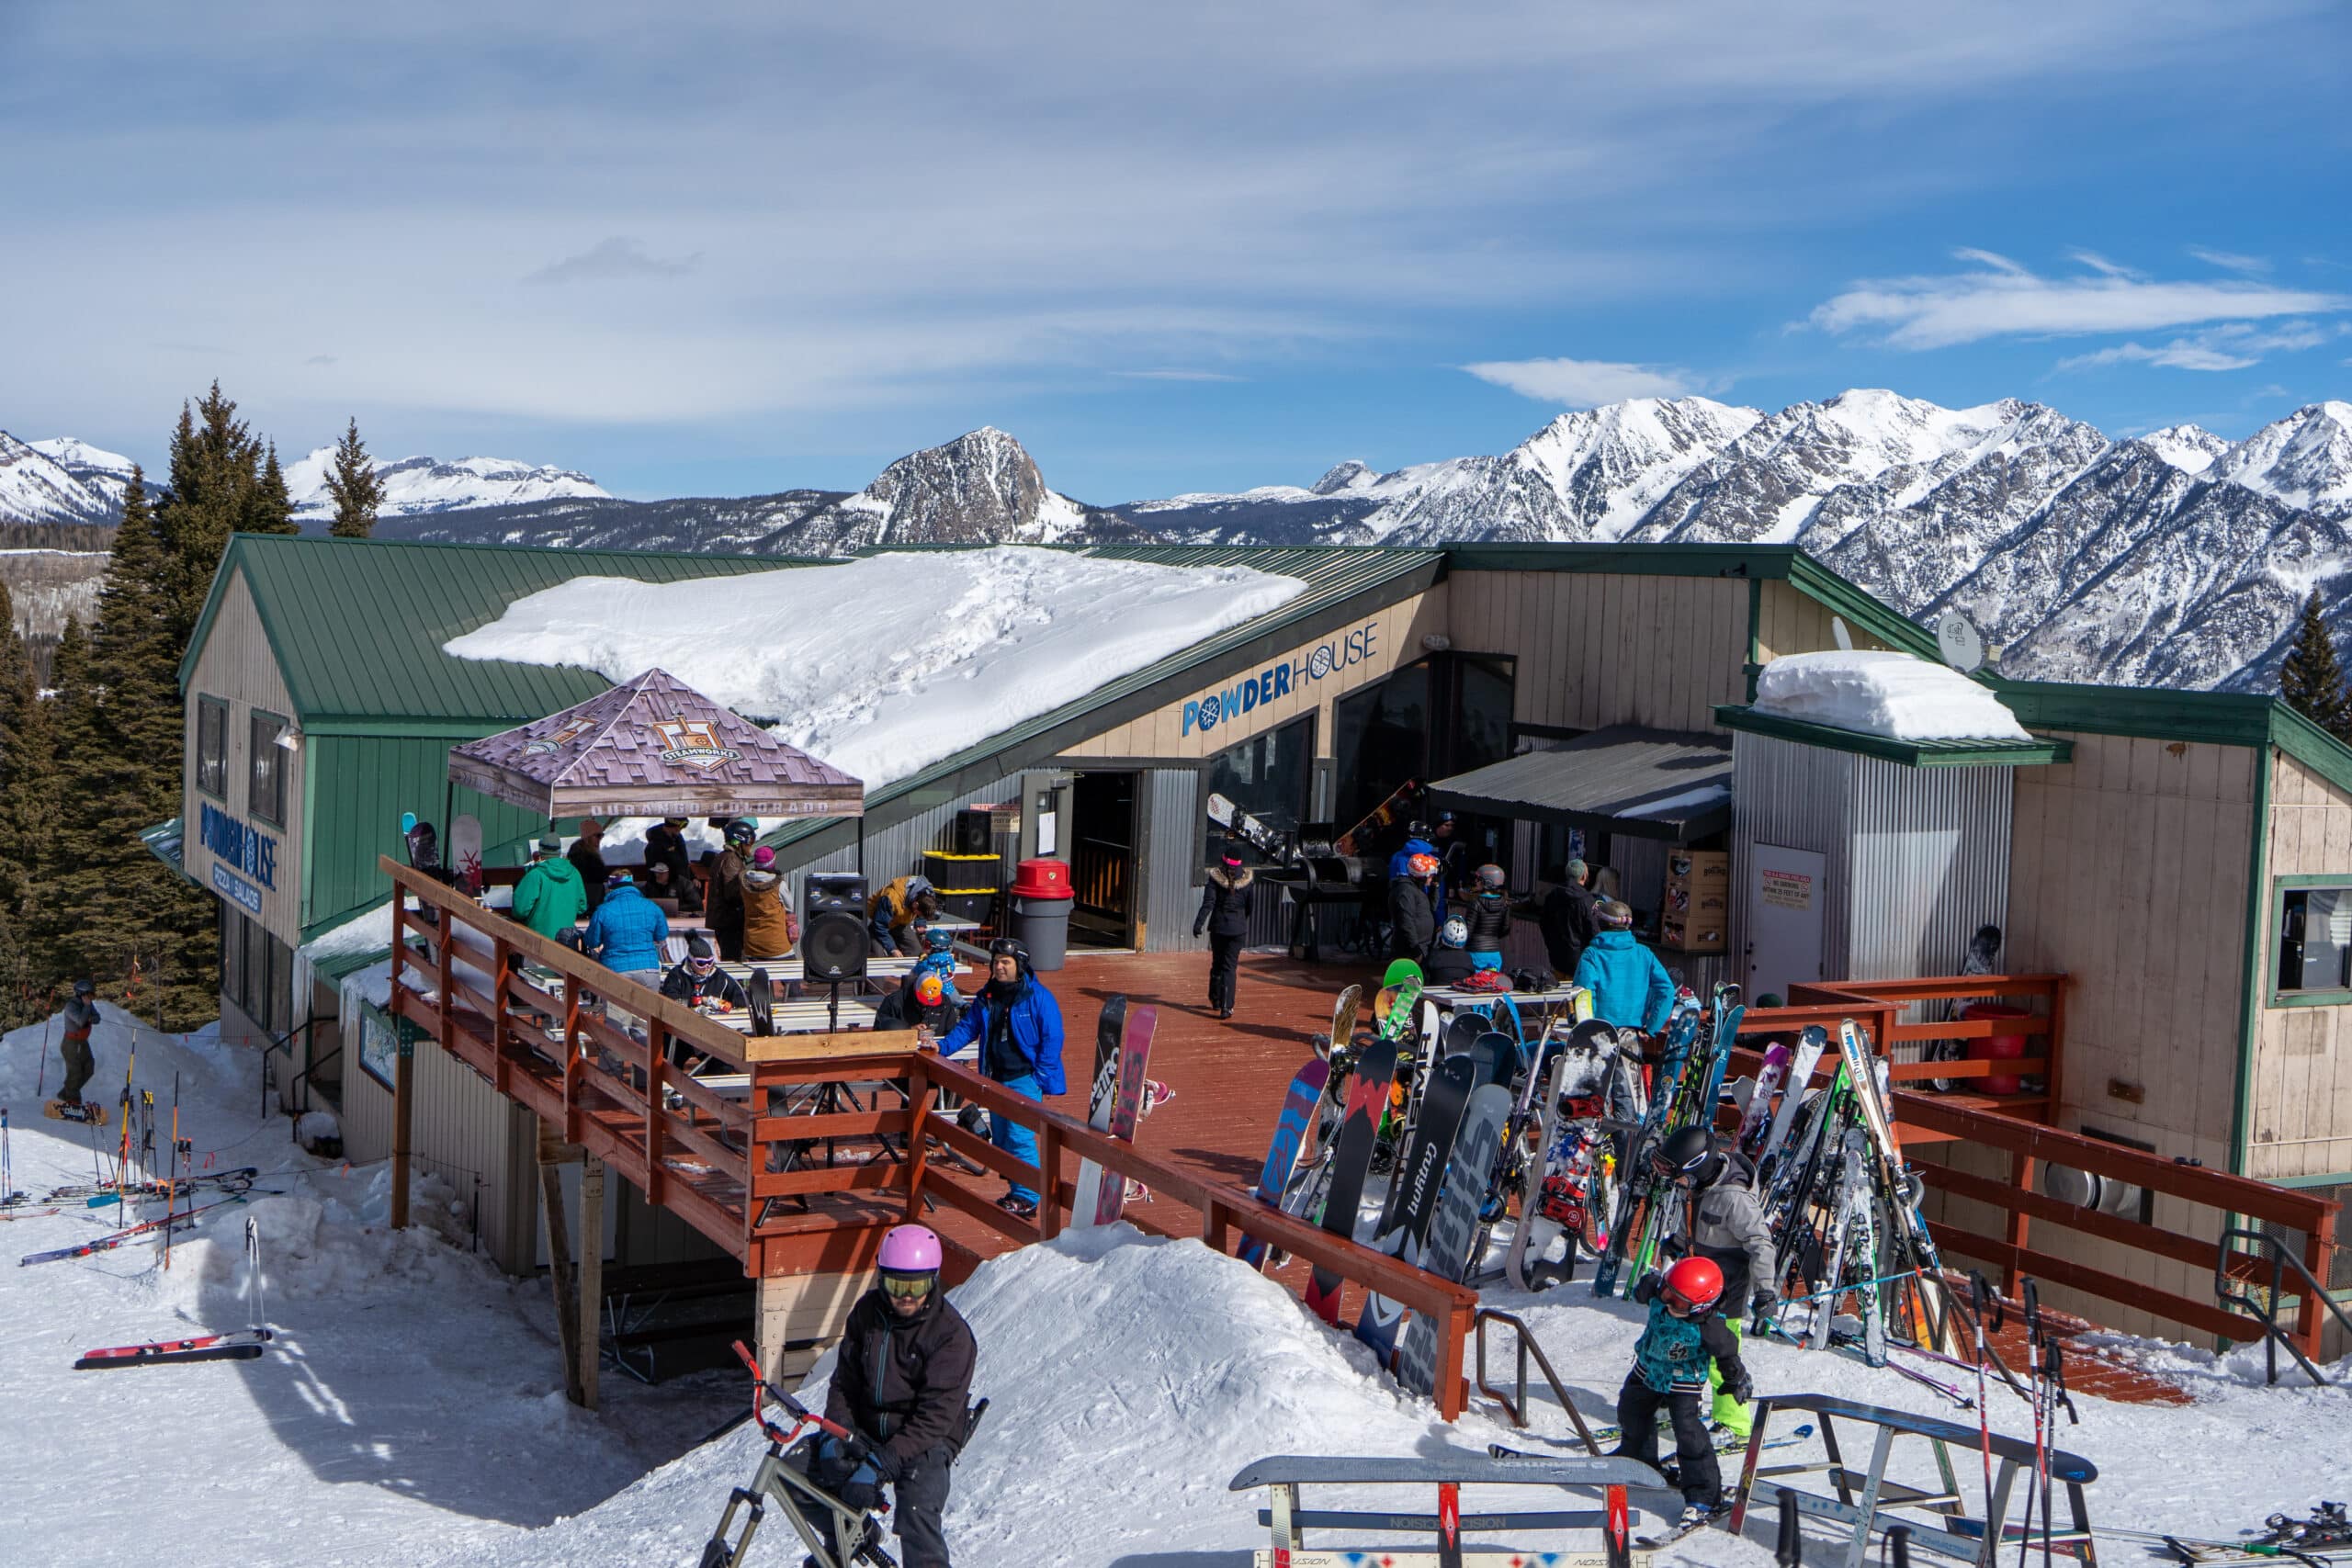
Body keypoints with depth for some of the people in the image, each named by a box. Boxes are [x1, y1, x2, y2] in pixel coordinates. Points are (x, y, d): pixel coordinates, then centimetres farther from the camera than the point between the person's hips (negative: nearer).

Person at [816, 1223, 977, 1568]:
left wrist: (880, 1464, -31)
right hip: (868, 1430, 5)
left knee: (917, 1514, -30)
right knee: (807, 1470, -14)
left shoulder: (952, 1335, -17)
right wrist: (836, 1434, -14)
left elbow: (935, 1416, -22)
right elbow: (844, 1380, 5)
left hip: (926, 1440, -5)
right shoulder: (867, 1311, -1)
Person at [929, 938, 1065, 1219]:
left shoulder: (1038, 997, -9)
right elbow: (967, 1028, 13)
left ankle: (1027, 1198, -7)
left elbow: (1052, 1039, -8)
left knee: (1020, 1137, -13)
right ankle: (1018, 1191, 21)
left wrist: (1040, 1078, -13)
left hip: (1025, 1080, -7)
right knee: (1000, 1140, 10)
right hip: (996, 1080, 7)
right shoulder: (986, 997, 9)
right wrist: (942, 1046, -5)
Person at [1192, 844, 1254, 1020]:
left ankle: (1215, 1000, 29)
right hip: (1238, 928, 0)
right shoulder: (1247, 878, -3)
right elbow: (1251, 905, 5)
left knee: (1217, 963, 17)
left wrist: (1198, 924, -16)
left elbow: (1208, 903, -14)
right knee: (1231, 966, 0)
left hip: (1218, 926, 0)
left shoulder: (1215, 877, -7)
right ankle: (1226, 1007, -10)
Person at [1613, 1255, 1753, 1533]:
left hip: (1683, 1383, -6)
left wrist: (1737, 1381, -3)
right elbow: (1642, 1291, 0)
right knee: (1632, 1411, 24)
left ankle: (1703, 1497, -7)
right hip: (1648, 1370, 6)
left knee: (1689, 1433, -17)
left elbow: (1727, 1354, -17)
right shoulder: (1656, 1295, -27)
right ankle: (1636, 1456, 55)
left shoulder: (1708, 1327, -36)